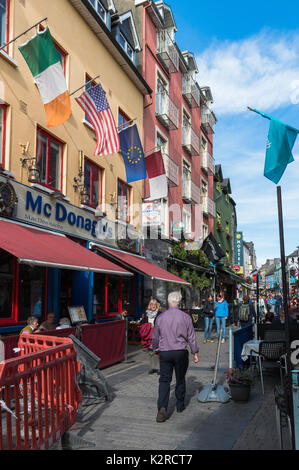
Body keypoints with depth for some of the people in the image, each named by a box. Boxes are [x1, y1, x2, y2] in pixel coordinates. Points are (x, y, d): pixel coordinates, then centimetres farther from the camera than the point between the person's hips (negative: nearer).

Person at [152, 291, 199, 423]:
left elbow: (155, 337, 9)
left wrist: (156, 349, 26)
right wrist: (195, 352, 10)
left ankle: (162, 407, -14)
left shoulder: (160, 317, 0)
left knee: (164, 380, 2)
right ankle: (180, 405, 29)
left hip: (164, 353, 0)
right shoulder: (185, 317, -4)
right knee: (180, 379, 16)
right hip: (181, 352, 0)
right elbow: (191, 337, 0)